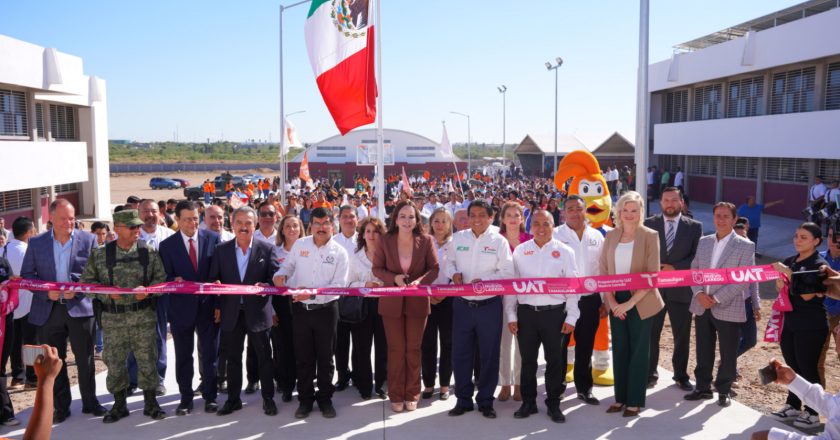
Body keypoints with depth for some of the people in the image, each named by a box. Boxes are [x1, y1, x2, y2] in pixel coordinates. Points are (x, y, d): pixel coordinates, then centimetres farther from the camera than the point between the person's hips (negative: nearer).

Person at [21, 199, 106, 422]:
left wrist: (78, 289, -15)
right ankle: (61, 406, 23)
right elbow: (26, 275, 4)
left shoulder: (88, 240, -1)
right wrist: (46, 291, -12)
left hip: (79, 307, -1)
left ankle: (89, 402, 23)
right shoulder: (36, 243, 3)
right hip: (48, 310, 1)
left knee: (85, 358, 8)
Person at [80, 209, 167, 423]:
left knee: (147, 360, 5)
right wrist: (107, 293, -13)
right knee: (115, 362, 8)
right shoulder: (100, 254, 2)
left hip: (143, 316, 0)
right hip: (113, 318, 0)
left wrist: (148, 290, -15)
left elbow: (162, 279, 4)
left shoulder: (149, 253, 3)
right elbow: (86, 281, 3)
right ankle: (119, 404, 25)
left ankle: (150, 402, 20)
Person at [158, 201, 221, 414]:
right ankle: (185, 399, 23)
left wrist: (219, 303, -8)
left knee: (210, 354, 9)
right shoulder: (167, 245, 0)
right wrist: (175, 281, -21)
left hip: (208, 305, 0)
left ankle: (210, 397, 22)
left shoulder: (213, 238, -1)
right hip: (182, 307, 0)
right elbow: (166, 277, 2)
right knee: (183, 357, 10)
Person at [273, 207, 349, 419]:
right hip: (301, 309, 2)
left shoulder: (339, 252, -7)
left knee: (325, 357, 10)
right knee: (303, 357, 11)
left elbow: (339, 285, -13)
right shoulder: (299, 245, 0)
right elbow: (288, 266, 11)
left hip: (326, 310, -2)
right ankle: (305, 398, 25)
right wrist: (280, 274, -13)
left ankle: (325, 398, 25)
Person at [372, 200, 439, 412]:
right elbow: (377, 268, -1)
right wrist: (394, 278, -19)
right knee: (396, 349, 7)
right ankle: (396, 395, 20)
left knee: (413, 349, 10)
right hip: (392, 302, 0)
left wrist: (420, 280, -21)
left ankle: (412, 394, 24)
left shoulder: (426, 241, -6)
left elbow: (434, 268, -3)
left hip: (417, 302, 0)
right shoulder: (385, 241, -5)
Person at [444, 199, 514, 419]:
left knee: (489, 355, 7)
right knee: (460, 353, 8)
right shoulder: (458, 238, 5)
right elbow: (449, 262, 15)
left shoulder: (499, 241, -3)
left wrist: (483, 280, -18)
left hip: (489, 305, -2)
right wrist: (454, 273, -7)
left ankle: (485, 401, 21)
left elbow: (507, 272, -6)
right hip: (462, 305, 2)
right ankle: (463, 399, 23)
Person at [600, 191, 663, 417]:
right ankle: (620, 397, 23)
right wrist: (611, 301, -6)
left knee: (638, 351, 5)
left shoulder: (649, 236, -7)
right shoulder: (611, 236, 5)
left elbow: (652, 274, -11)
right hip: (616, 302, 4)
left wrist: (631, 302, -16)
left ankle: (635, 401, 16)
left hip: (640, 303, -4)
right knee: (619, 350, 11)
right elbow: (603, 269, 6)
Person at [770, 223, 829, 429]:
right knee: (792, 367, 13)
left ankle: (812, 413, 11)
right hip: (790, 323, 6)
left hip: (811, 327, -6)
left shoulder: (819, 265, -11)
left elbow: (807, 295, -21)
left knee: (808, 369, 0)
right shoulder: (789, 262, 8)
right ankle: (793, 406, 25)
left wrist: (789, 275, -20)